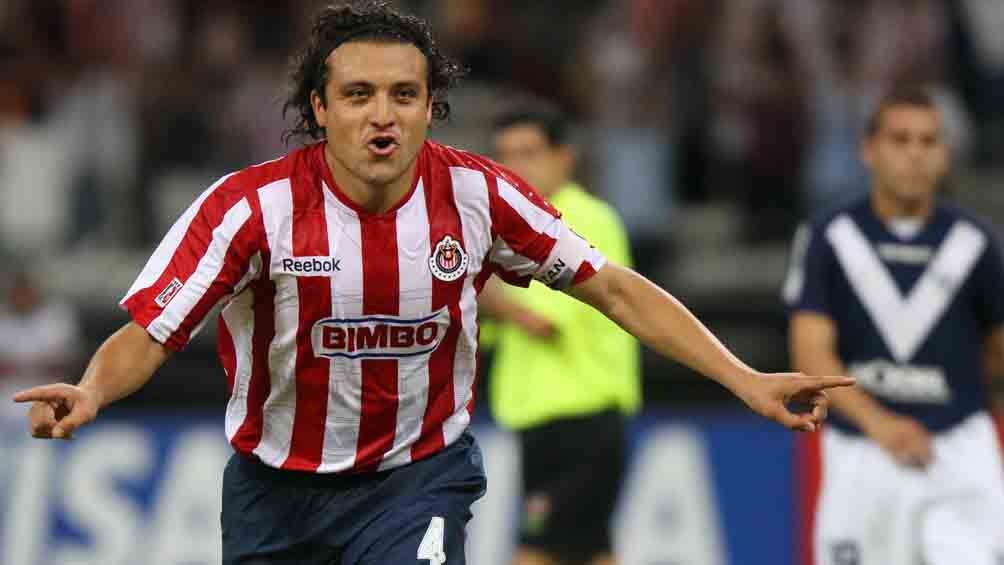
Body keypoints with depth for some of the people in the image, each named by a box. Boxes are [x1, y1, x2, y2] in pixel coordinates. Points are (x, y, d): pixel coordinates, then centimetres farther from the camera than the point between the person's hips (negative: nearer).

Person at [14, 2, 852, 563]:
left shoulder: (475, 194, -13)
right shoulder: (252, 206, -18)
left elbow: (613, 289, -4)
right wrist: (90, 393, -42)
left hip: (420, 479, -1)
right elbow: (148, 334, -19)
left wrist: (745, 381, -9)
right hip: (279, 486, 1)